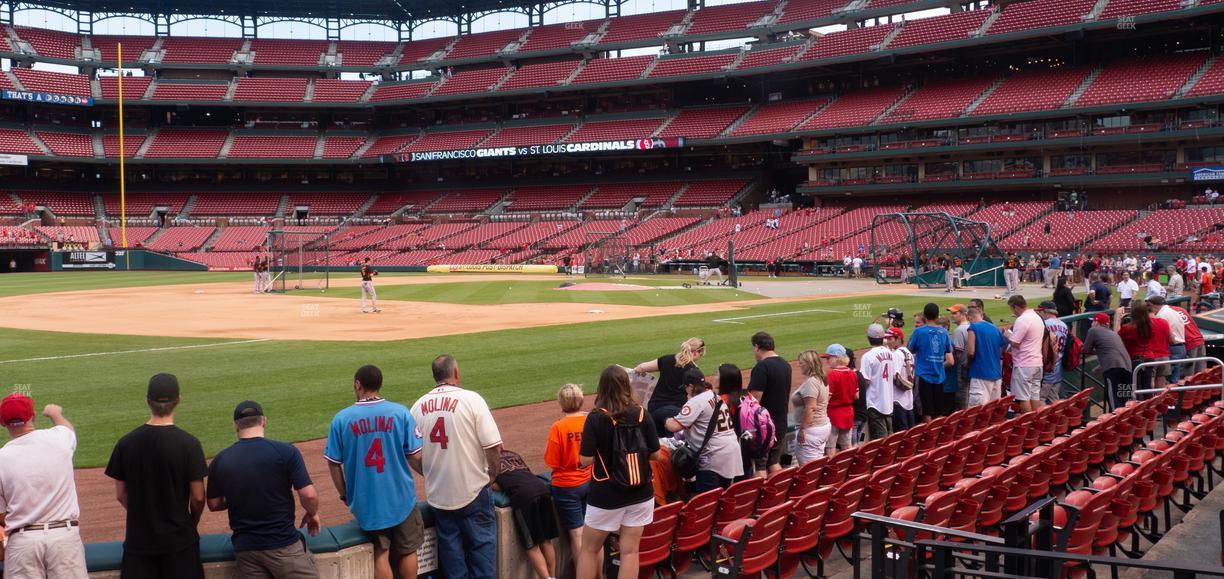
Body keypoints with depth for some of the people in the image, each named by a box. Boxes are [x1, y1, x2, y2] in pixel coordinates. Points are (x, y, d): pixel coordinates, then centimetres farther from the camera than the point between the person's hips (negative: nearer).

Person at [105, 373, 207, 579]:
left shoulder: (126, 443, -3)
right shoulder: (188, 443, -12)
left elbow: (121, 495, 4)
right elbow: (198, 497, -8)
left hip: (138, 538, 2)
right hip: (179, 539, -2)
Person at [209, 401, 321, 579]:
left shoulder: (219, 461, 0)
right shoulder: (286, 452, -11)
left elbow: (214, 504, 9)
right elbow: (308, 495, -13)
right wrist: (313, 514, 7)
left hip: (244, 549, 4)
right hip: (283, 545, -4)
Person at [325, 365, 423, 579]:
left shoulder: (341, 418, -6)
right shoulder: (400, 412, -8)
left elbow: (333, 464, -2)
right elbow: (415, 455, -7)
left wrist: (345, 495, 11)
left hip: (366, 502, 0)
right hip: (401, 498, 0)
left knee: (381, 554, 11)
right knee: (408, 551, 15)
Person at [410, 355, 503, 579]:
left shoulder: (419, 406, 0)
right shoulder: (471, 399, -11)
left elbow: (413, 456, 2)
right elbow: (493, 445, -14)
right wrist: (492, 474, 2)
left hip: (438, 493, 4)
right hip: (473, 490, -3)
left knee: (450, 545, 14)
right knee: (482, 542, 9)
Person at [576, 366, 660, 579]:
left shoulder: (596, 418, -13)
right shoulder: (642, 415, -4)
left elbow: (586, 460, -14)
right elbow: (655, 454, 0)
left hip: (607, 495, -3)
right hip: (640, 493, 3)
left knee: (589, 549, 14)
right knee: (630, 551, 9)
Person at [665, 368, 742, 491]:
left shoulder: (696, 401, -11)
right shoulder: (717, 398, 13)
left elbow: (674, 426, -17)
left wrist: (667, 420, 3)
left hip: (714, 458, -9)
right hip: (732, 454, 9)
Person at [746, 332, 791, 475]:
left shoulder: (762, 367, -17)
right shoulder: (786, 365, 9)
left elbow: (755, 400, -20)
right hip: (781, 424, 8)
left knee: (759, 466, -3)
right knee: (774, 463, 16)